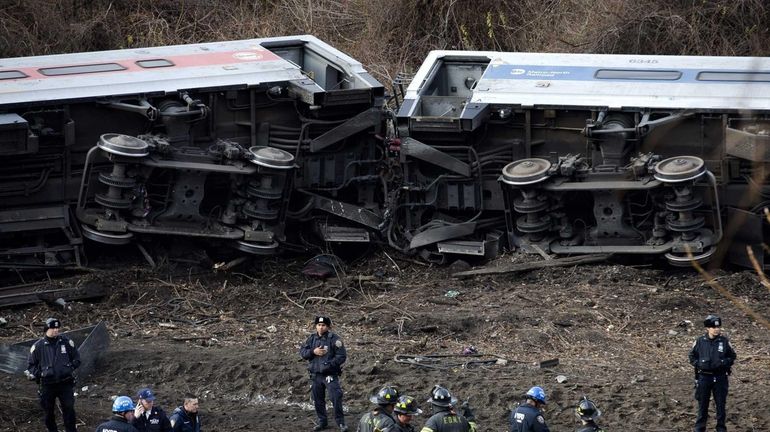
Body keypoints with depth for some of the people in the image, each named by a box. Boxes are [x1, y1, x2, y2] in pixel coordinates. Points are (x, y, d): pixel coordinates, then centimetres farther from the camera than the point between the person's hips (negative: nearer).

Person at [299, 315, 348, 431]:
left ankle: (341, 423, -5)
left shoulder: (334, 339, -7)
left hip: (330, 375, -5)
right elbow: (302, 352, 5)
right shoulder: (312, 338, 8)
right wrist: (313, 351, -13)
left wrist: (329, 364, -21)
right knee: (318, 400, 11)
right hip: (315, 375, 5)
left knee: (336, 398, -12)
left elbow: (342, 356, -11)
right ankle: (322, 422, 25)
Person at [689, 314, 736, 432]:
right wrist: (698, 364, -7)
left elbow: (732, 356, 8)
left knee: (721, 404, 7)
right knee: (703, 404, 8)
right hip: (704, 377, 0)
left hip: (720, 377, 0)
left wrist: (724, 363, -8)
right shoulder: (700, 342, -3)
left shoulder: (724, 341, -2)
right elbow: (692, 356, 8)